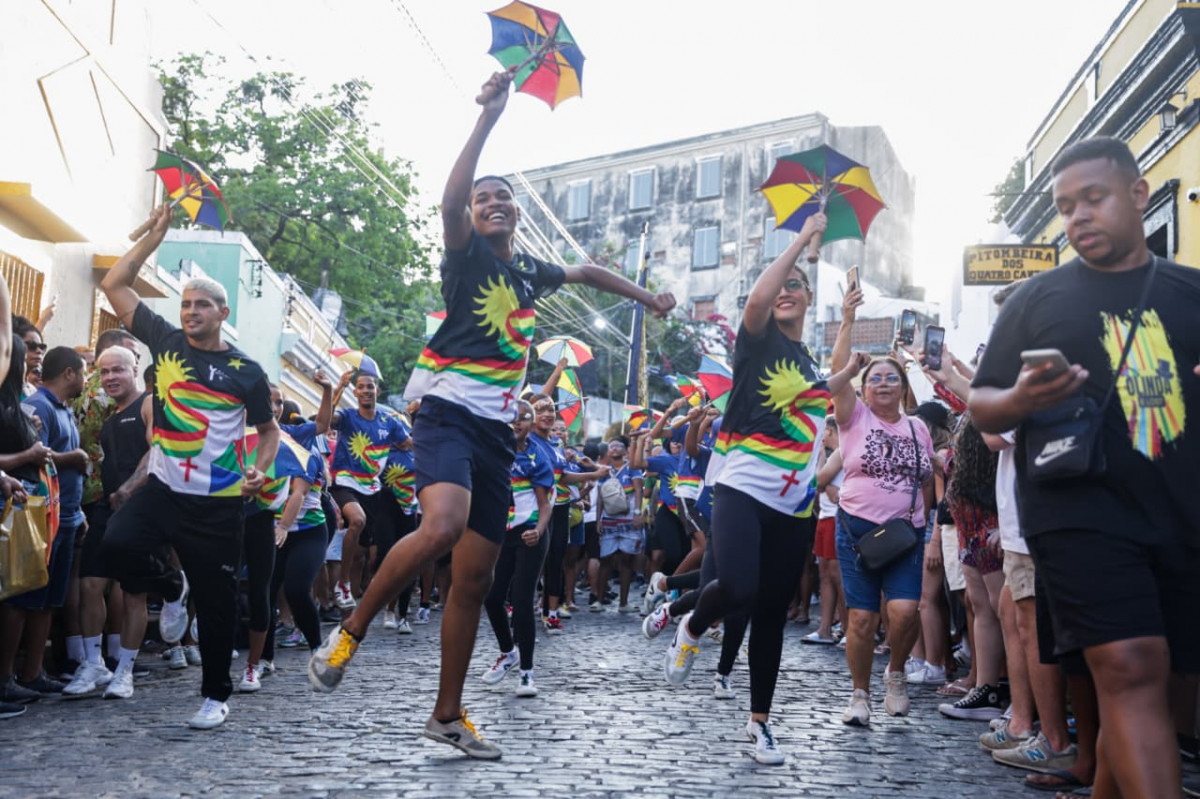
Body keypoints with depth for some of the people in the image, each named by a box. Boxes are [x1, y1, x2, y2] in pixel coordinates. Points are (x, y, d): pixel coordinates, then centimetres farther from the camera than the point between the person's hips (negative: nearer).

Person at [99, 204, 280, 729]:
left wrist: (261, 468, -9)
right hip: (162, 489, 2)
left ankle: (216, 696, 17)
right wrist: (156, 234, 2)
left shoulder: (246, 371, 0)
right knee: (119, 544, -24)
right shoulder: (166, 342, 4)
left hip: (217, 503, -2)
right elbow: (115, 285, 6)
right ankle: (171, 590, 9)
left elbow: (268, 429, 11)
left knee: (215, 600, 1)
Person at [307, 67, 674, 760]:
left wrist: (647, 297, 46)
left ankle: (449, 715, 16)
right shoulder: (467, 255, 0)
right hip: (449, 413, -6)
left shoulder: (532, 273, 18)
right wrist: (489, 118, -28)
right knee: (442, 526, -34)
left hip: (497, 431, 7)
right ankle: (350, 633, -13)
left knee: (475, 579, 6)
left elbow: (588, 271, 39)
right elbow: (449, 199, -22)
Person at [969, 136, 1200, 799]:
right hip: (1080, 514, -3)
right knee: (1131, 670, -17)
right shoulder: (1034, 299, 7)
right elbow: (981, 407, 7)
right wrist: (1020, 401, -16)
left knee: (1138, 683, 7)